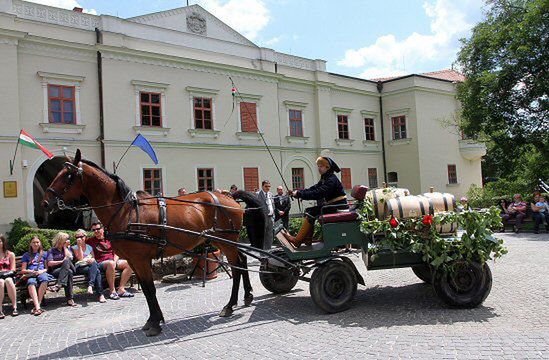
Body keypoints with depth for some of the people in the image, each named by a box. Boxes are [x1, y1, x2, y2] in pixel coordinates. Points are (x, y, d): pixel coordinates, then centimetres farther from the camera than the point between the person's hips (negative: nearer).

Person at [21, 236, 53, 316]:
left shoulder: (44, 254, 24)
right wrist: (32, 271, -4)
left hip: (41, 273, 0)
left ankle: (38, 304, -41)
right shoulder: (26, 255, 22)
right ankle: (37, 307, -51)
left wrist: (42, 271, -4)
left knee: (44, 279, -39)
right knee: (31, 282, -39)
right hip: (30, 274, 0)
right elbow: (23, 270, 15)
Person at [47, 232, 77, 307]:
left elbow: (70, 257, 0)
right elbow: (49, 263, -6)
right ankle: (70, 299, -41)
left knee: (67, 261, -32)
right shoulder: (52, 251, 12)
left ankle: (59, 285, -42)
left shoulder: (67, 248, 22)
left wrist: (65, 247, 2)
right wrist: (62, 261, -15)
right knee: (69, 272, -35)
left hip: (68, 268, 3)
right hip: (55, 271, -3)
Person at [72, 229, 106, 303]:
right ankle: (100, 294, -42)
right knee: (97, 271, -34)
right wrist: (79, 245, -3)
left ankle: (90, 285, -45)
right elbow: (80, 258, -2)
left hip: (91, 266, 3)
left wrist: (92, 260, -4)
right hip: (80, 267, -3)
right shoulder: (74, 248, 14)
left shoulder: (89, 247, 24)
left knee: (94, 264, -37)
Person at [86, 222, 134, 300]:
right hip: (100, 263, -4)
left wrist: (115, 261, -4)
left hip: (113, 261, 4)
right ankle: (112, 291, -31)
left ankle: (121, 289, -21)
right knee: (111, 263, -38)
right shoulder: (90, 241, 12)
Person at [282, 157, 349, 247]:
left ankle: (297, 240, -12)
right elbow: (313, 189, 5)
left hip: (338, 208, -10)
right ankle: (307, 239, 0)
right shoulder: (324, 179, 14)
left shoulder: (332, 179, -17)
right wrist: (297, 192, -8)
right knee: (308, 210, 3)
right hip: (332, 206, 10)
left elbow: (318, 193, -27)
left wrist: (299, 194, -26)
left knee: (311, 213, -16)